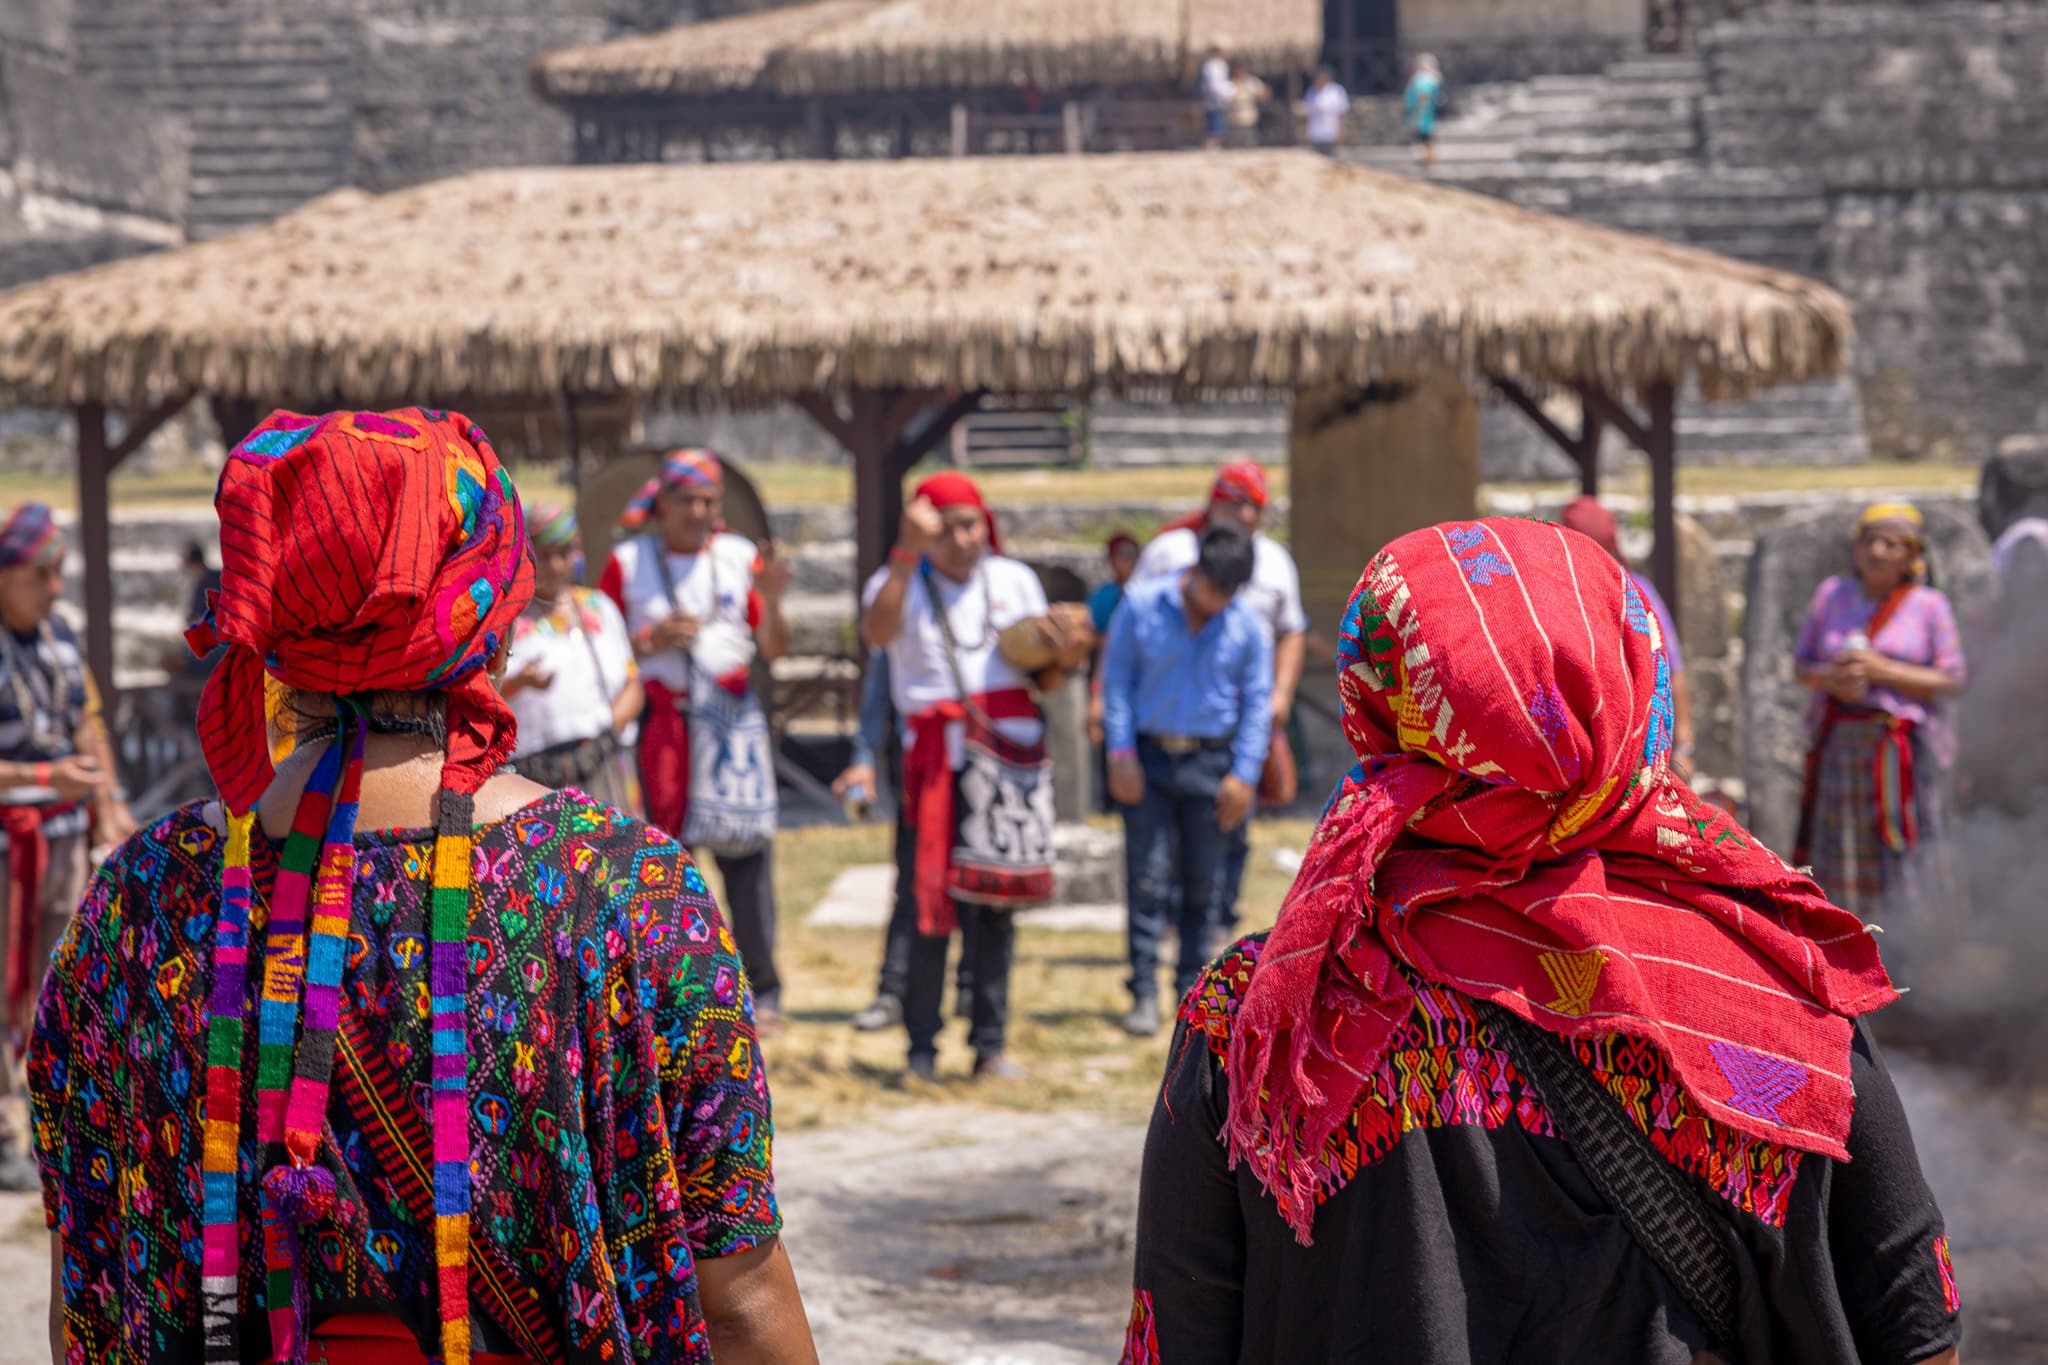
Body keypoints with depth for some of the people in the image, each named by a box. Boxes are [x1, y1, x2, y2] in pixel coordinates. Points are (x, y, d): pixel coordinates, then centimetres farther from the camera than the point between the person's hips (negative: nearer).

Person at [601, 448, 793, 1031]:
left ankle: (761, 989, -1)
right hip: (660, 716, 0)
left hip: (731, 718, 0)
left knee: (745, 847, -5)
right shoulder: (628, 563, 5)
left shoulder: (739, 557, 8)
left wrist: (771, 600, -12)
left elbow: (773, 650, 7)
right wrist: (651, 641, -11)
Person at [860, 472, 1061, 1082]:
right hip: (936, 759, -3)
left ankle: (989, 1044, 8)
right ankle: (921, 1048, -1)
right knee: (931, 905, -7)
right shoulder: (901, 582, 4)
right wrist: (907, 552, -26)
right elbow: (877, 631, -19)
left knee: (994, 905, 3)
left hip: (1010, 757, 3)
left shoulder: (1015, 580, 15)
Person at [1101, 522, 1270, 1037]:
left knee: (1203, 881, 5)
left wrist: (1245, 773, -2)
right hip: (1147, 760, -1)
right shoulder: (1141, 607, -3)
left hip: (1210, 764, 1)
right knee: (1147, 876, -4)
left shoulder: (1247, 627, 1)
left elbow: (1256, 703, 5)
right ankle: (1144, 992, 0)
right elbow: (1117, 681, 0)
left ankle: (1193, 989, 15)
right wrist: (1121, 753, -6)